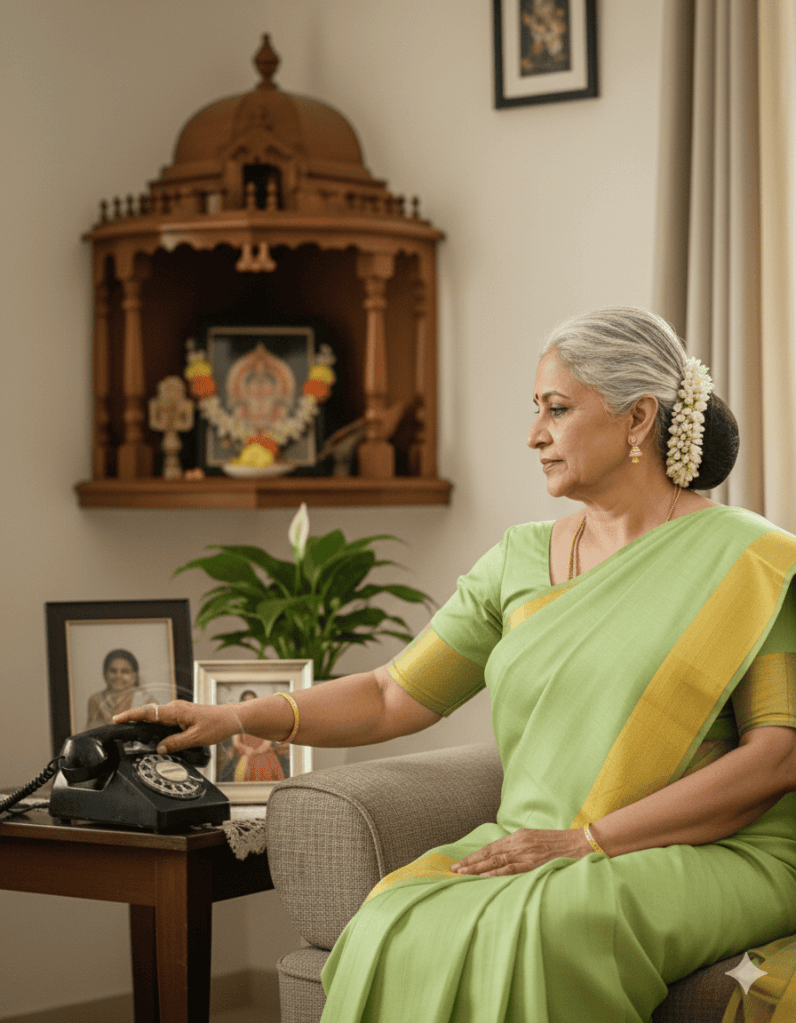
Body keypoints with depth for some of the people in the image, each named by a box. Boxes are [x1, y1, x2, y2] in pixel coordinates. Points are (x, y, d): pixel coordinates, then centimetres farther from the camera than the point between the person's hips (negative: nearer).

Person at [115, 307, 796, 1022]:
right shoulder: (520, 561, 13)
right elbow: (394, 697, 13)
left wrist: (585, 841, -15)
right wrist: (238, 717, -2)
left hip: (717, 855, -4)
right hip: (533, 848, 4)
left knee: (530, 931, -35)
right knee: (400, 927, -27)